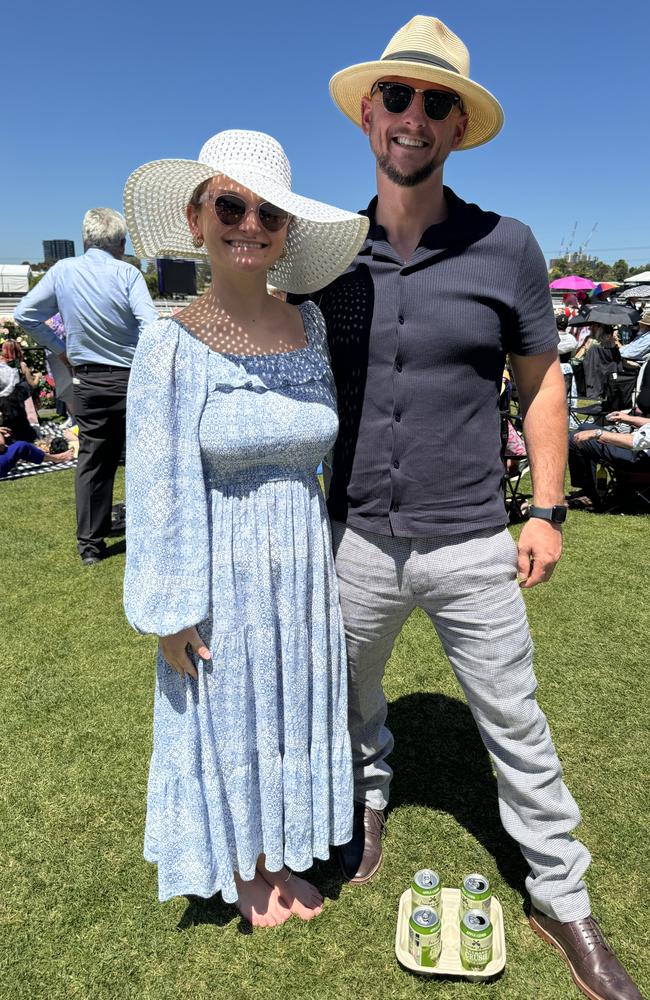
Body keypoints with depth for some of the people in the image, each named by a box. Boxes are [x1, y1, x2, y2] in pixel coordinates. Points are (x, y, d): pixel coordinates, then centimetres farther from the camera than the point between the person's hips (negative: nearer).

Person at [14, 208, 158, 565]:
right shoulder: (127, 273, -10)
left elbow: (24, 313, 6)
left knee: (92, 462, 12)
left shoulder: (62, 271, 2)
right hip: (133, 379, -3)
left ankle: (89, 544, 18)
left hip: (88, 382, 3)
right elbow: (151, 326, -20)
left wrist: (59, 348, 13)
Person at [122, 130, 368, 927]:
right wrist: (169, 613, -9)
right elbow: (157, 490, -11)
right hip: (223, 570, -4)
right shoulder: (173, 345, -14)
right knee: (227, 719, 15)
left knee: (296, 706, 18)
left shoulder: (310, 326, -1)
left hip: (303, 564, 4)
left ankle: (283, 853, 45)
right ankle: (239, 866, 43)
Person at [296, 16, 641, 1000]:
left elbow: (542, 380, 4)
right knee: (353, 701, 22)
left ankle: (562, 900, 34)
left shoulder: (507, 247, -4)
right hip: (357, 540, 3)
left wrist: (548, 512, -2)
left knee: (518, 729, 11)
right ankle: (369, 806, 53)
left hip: (472, 547, -2)